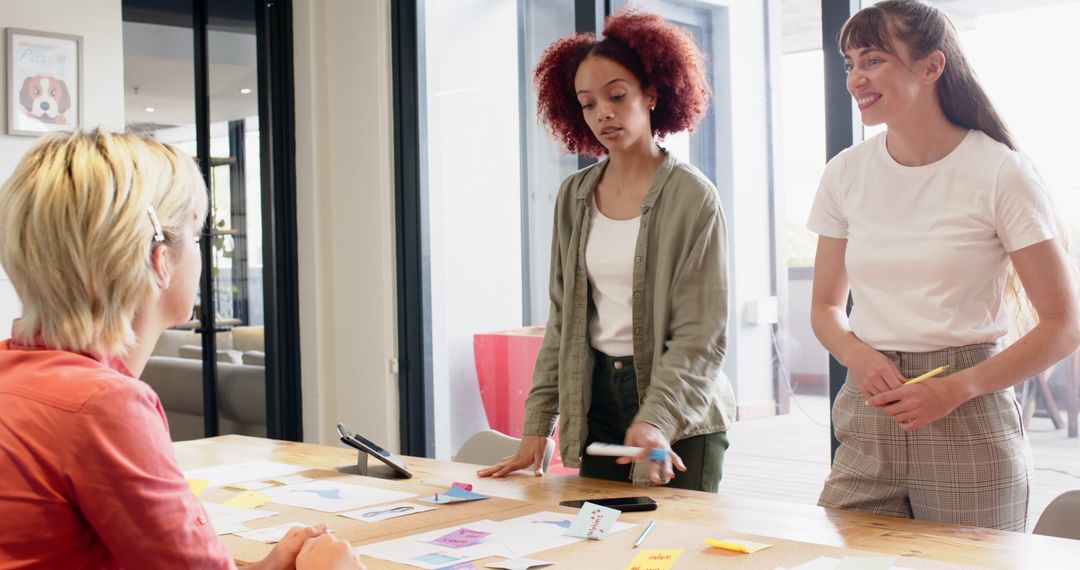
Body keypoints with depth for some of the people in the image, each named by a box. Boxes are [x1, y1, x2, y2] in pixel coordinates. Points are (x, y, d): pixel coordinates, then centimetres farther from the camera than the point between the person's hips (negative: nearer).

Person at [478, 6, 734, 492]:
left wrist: (654, 421, -27)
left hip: (678, 417, -4)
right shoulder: (574, 196, 7)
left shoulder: (692, 197, -8)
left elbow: (701, 336, -13)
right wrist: (536, 429, 3)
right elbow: (562, 320, 9)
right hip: (598, 401, 4)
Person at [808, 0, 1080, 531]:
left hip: (967, 427, -3)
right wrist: (858, 355, -7)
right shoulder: (846, 173, 6)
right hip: (867, 425, 3)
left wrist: (956, 388, -15)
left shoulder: (1000, 173, -6)